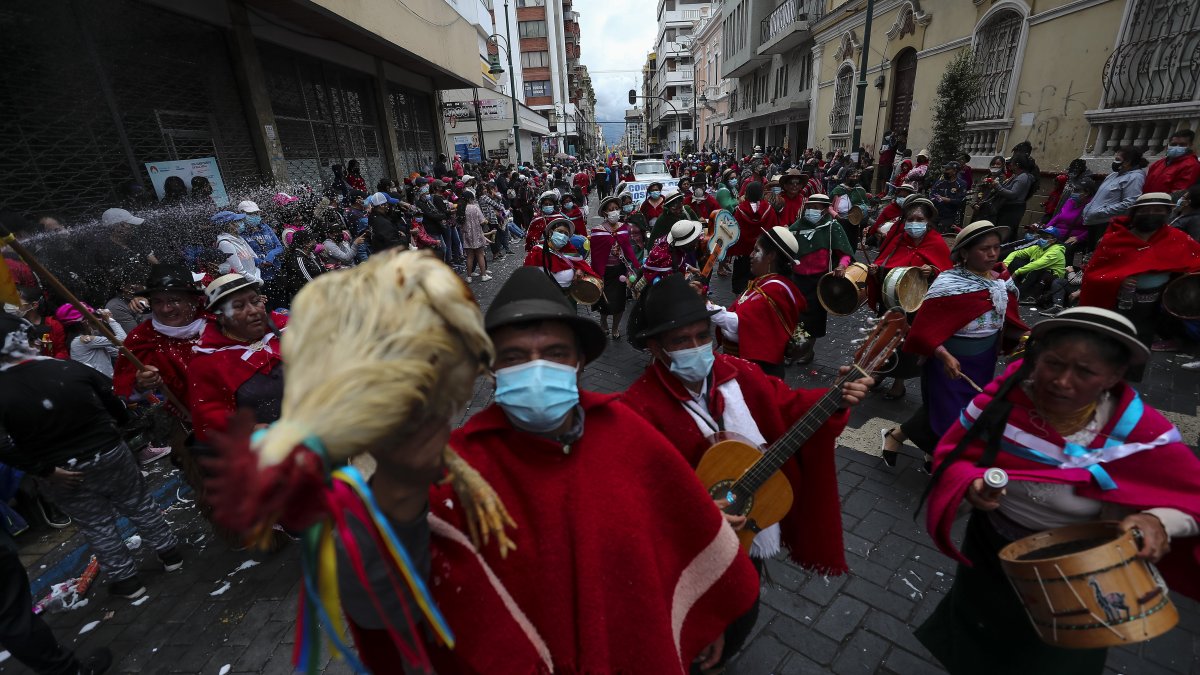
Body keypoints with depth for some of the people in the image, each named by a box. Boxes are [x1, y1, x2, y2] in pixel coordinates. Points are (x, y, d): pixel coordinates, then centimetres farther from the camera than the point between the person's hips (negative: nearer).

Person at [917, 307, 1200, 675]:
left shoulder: (1142, 431, -23)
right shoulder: (1003, 397, -22)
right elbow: (952, 454, -13)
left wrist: (1159, 520, -32)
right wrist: (971, 484, -33)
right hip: (992, 549, 1)